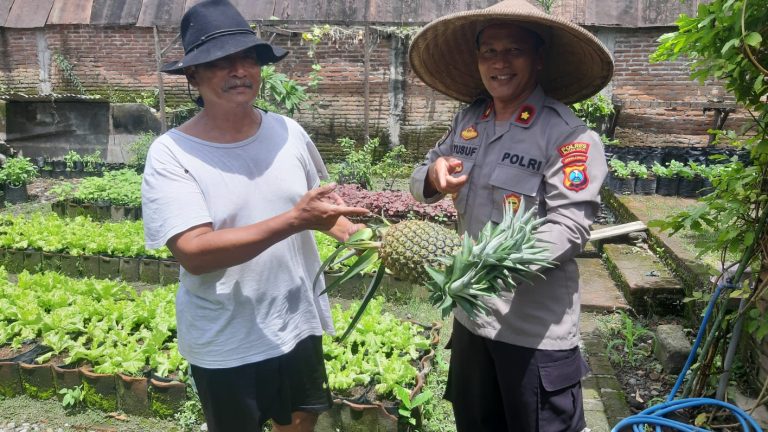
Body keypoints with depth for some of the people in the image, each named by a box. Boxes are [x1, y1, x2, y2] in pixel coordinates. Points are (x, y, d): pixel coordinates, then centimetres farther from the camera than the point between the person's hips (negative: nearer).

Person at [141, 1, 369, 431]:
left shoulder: (288, 132, -4)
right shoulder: (171, 154, -17)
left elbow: (320, 202, 11)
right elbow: (194, 252, -27)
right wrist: (295, 220, -33)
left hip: (299, 325, 4)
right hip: (225, 345, -4)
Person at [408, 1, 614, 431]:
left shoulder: (569, 135, -17)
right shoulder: (468, 120, 4)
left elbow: (570, 227, -24)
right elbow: (420, 184, 11)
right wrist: (433, 175, -13)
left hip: (537, 330, -6)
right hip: (472, 313, 7)